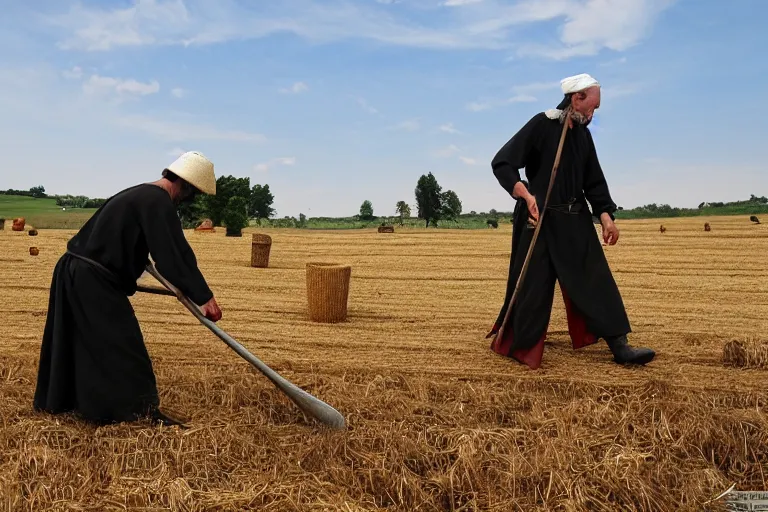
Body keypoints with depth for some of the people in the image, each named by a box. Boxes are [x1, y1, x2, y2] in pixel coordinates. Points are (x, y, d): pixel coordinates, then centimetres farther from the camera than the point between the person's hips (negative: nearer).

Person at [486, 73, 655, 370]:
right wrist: (526, 195, -26)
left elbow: (594, 181, 15)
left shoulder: (583, 135, 11)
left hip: (576, 222, 7)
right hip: (540, 220, -6)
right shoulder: (541, 125, -9)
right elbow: (501, 163, -13)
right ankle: (516, 346, 16)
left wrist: (605, 216, 2)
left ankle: (619, 347, 6)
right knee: (533, 287, -1)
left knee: (597, 282, 3)